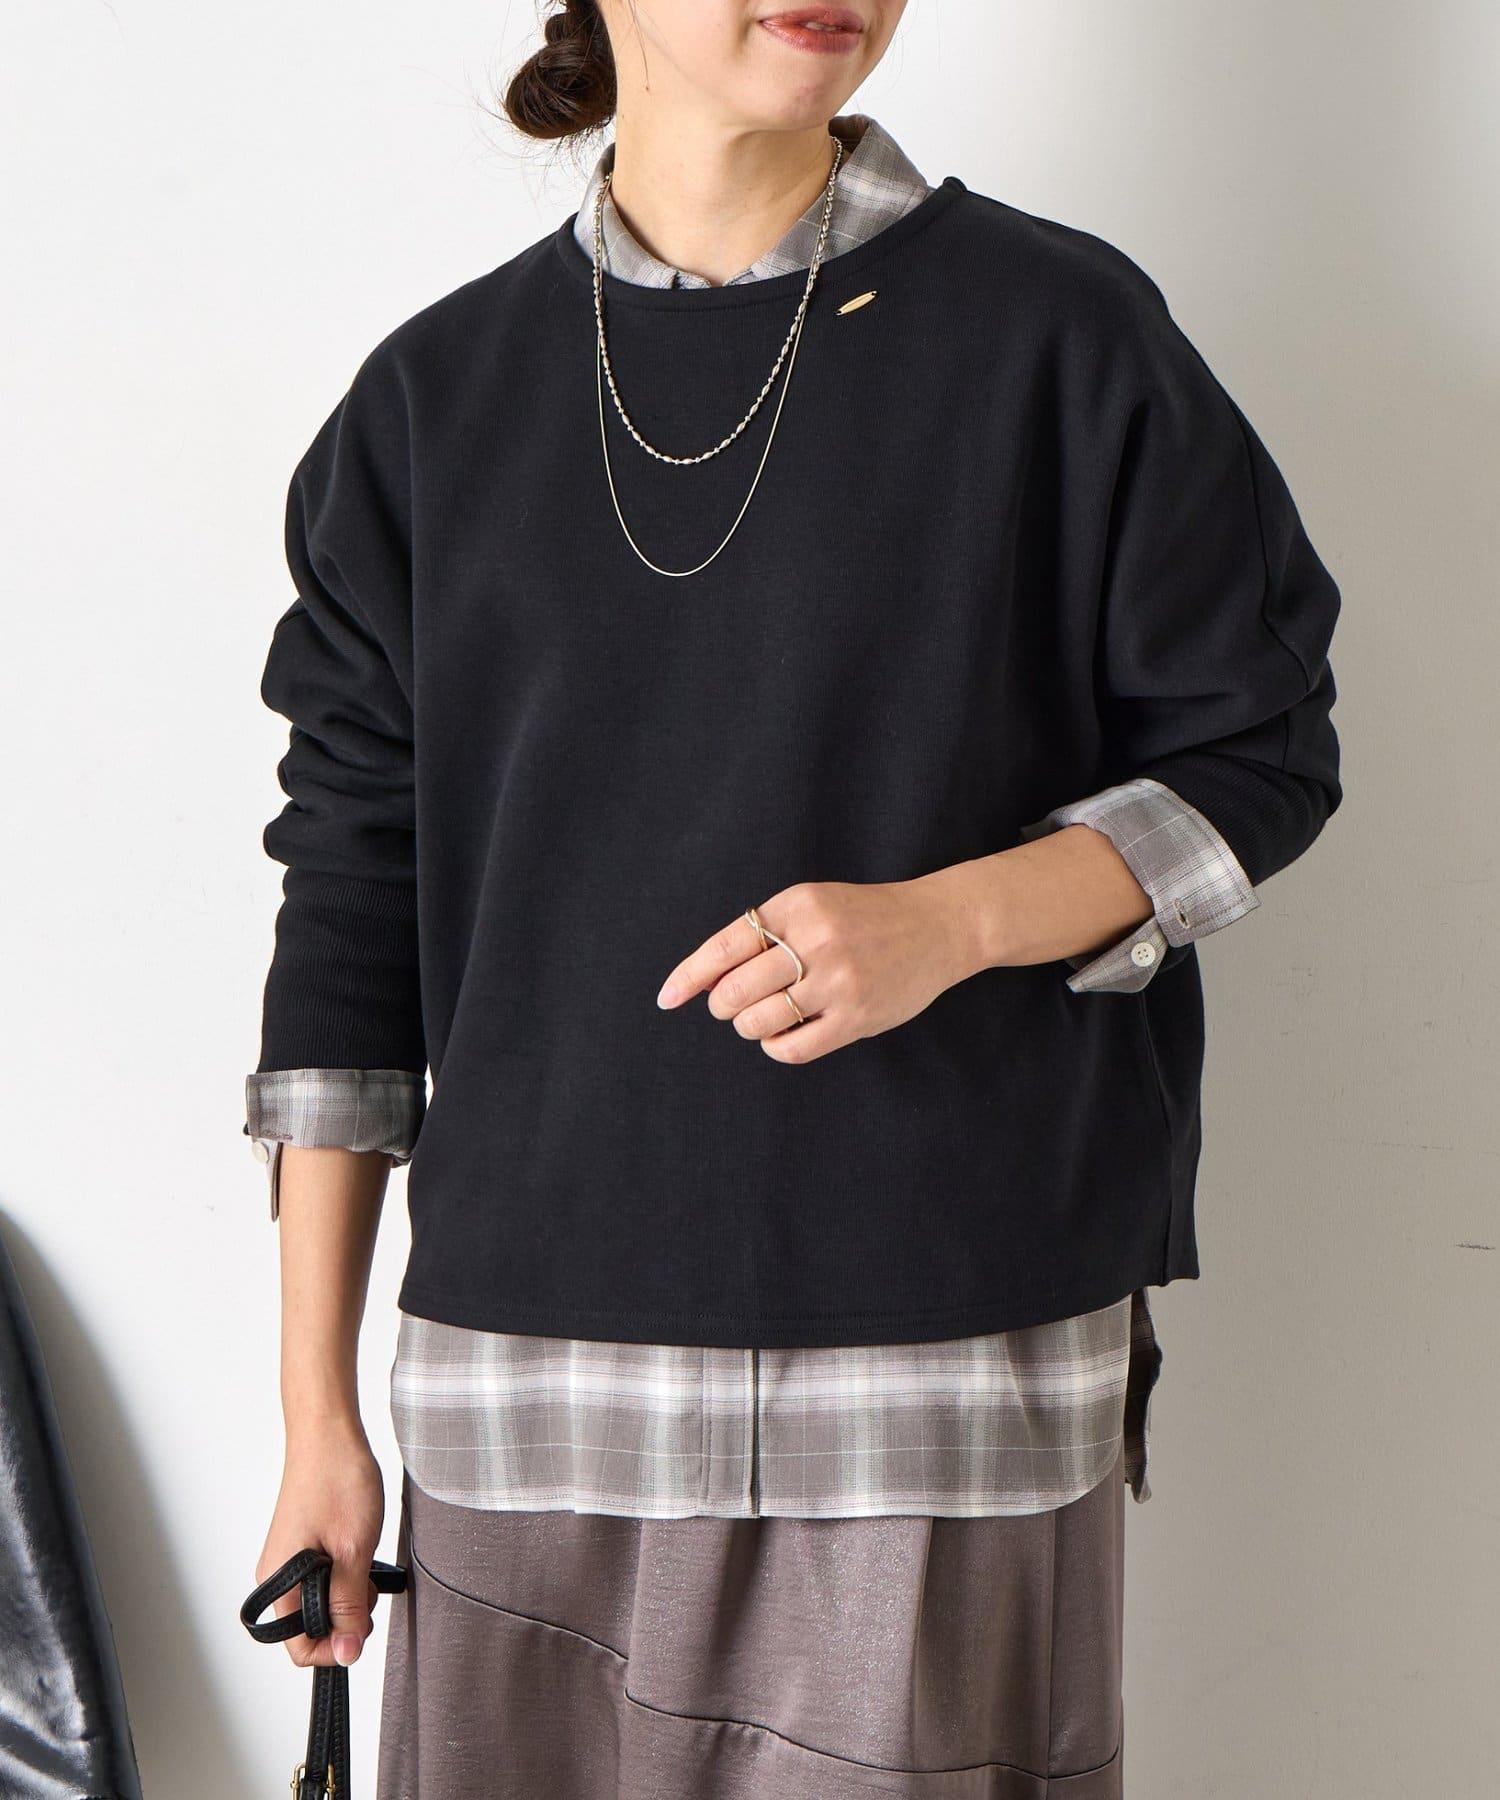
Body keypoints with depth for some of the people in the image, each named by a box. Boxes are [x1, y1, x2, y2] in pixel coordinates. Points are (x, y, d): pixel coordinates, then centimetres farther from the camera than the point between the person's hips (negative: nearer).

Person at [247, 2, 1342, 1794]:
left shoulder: (1060, 333, 0)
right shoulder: (437, 393, 6)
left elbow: (1258, 755, 5)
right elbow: (353, 897, 8)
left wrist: (947, 920, -15)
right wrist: (317, 1410, 7)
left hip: (953, 1363, -2)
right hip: (531, 1371, 2)